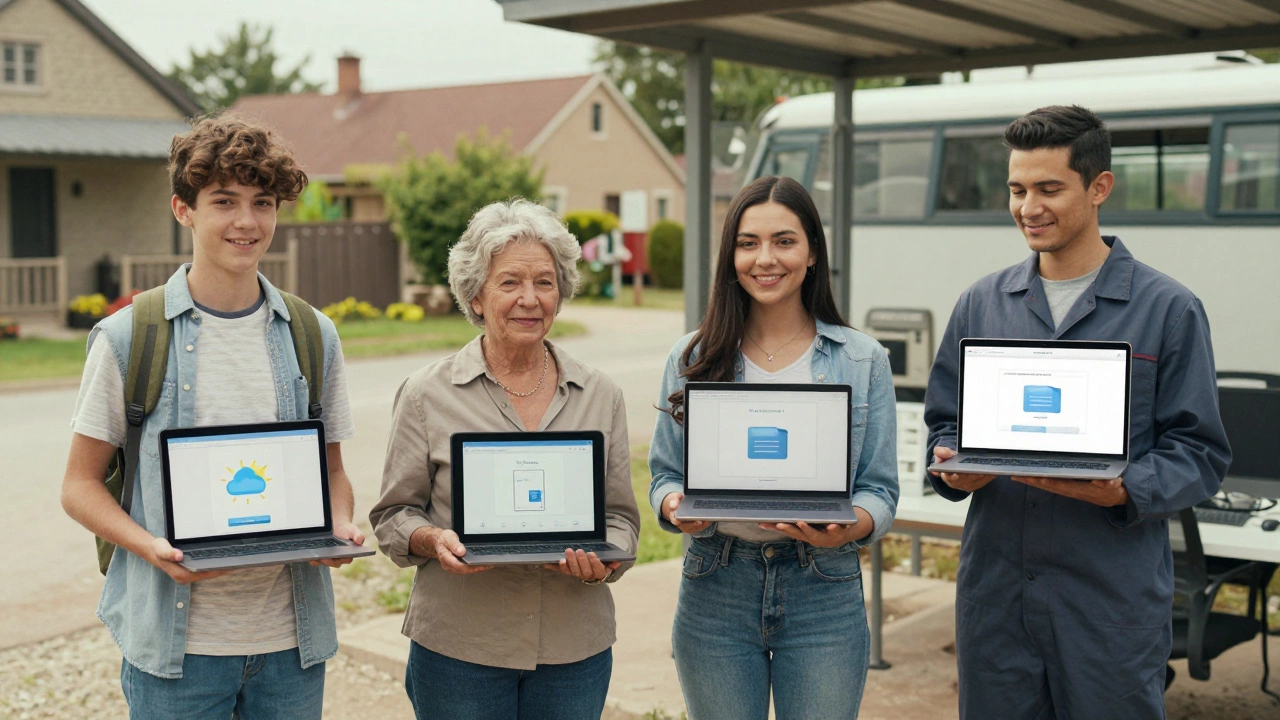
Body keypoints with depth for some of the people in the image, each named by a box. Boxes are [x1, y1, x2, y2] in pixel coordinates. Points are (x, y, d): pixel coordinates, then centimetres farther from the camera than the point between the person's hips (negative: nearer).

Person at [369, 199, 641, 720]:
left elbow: (621, 516, 8)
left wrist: (604, 558, -13)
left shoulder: (601, 397, 6)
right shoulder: (427, 395, -1)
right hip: (458, 646, -2)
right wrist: (434, 540, -18)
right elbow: (393, 516, 3)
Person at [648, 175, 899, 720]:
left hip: (824, 594, -1)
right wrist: (676, 506, -15)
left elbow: (880, 488, 1)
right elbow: (665, 475, 7)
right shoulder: (693, 358, 5)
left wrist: (849, 527, -20)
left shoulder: (864, 361, 2)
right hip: (715, 589, 1)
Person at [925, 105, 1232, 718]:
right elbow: (944, 424, 13)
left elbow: (1199, 452, -2)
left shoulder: (1167, 309, 1)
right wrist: (955, 471, -8)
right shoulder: (981, 304, 11)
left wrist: (1124, 491, -20)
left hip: (1114, 603, -3)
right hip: (993, 593, 3)